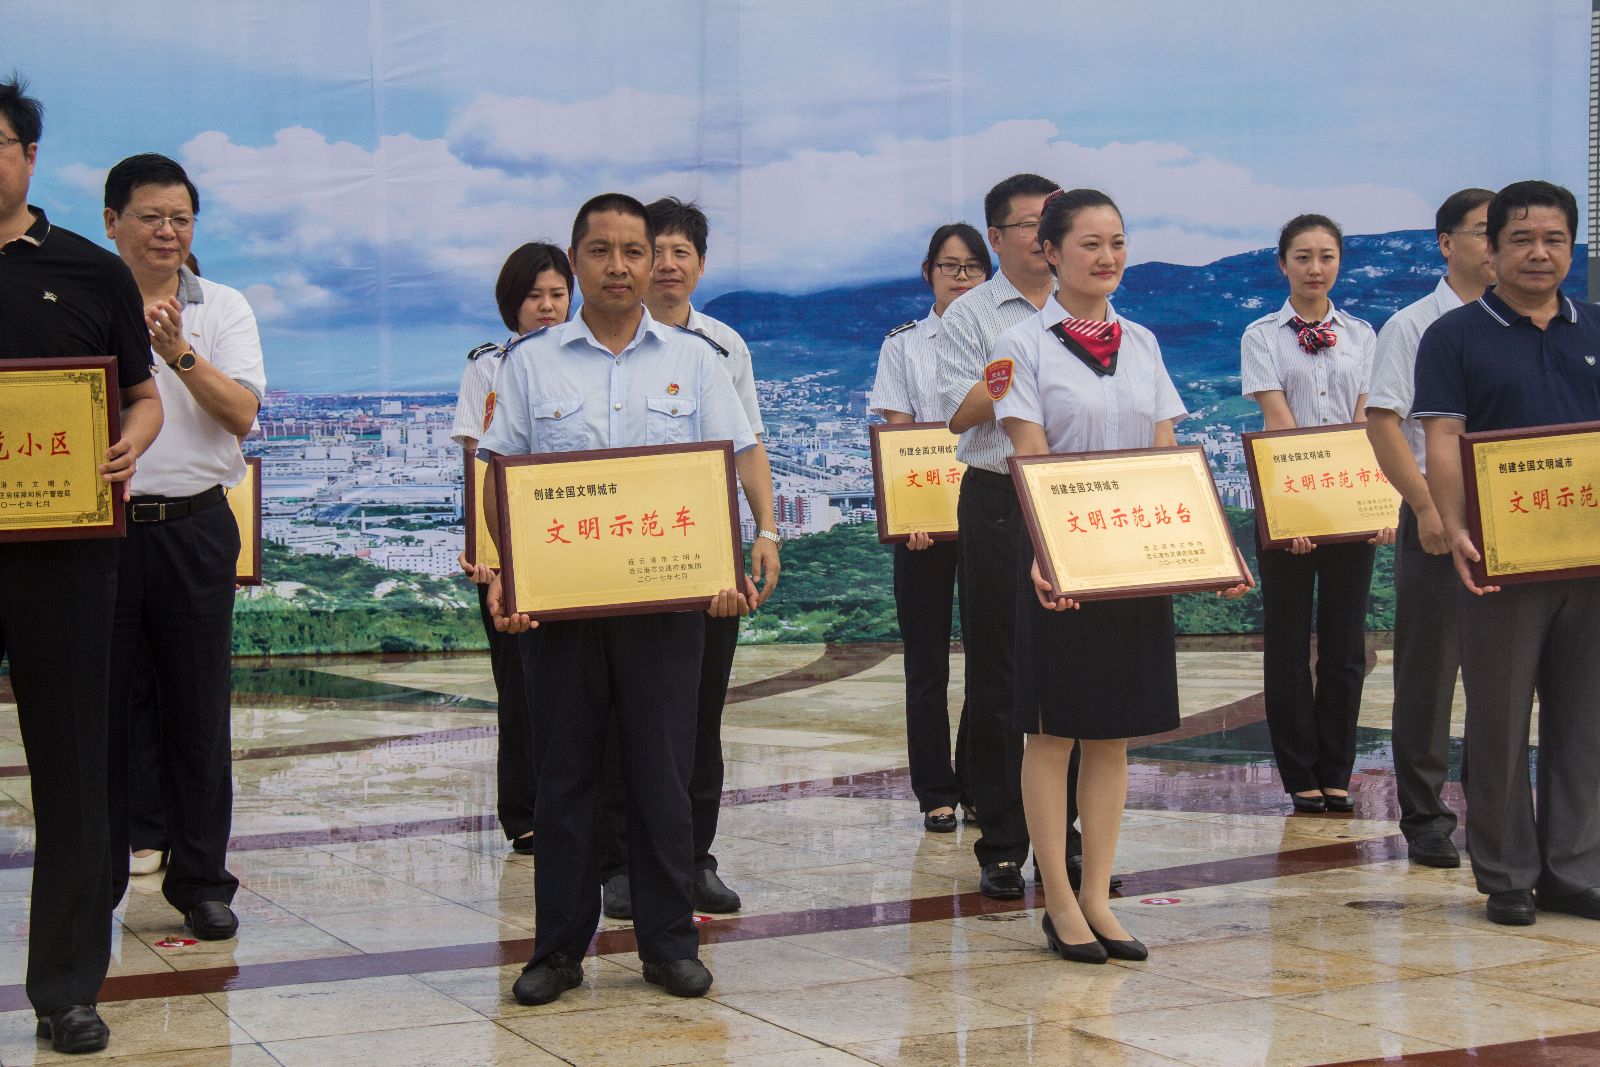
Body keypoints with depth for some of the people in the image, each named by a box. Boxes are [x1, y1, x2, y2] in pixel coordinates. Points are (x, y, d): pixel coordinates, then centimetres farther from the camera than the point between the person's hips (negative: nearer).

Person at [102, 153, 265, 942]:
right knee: (96, 707, 2)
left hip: (194, 527, 1)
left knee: (200, 712, 5)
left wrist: (179, 352, -16)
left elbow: (241, 413, -3)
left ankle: (200, 879, 15)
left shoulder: (223, 309, 8)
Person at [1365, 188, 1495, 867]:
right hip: (1438, 519, -3)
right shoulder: (1414, 326, -1)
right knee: (1429, 671, 3)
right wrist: (1427, 507, -13)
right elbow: (1381, 423, -7)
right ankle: (1423, 817, 11)